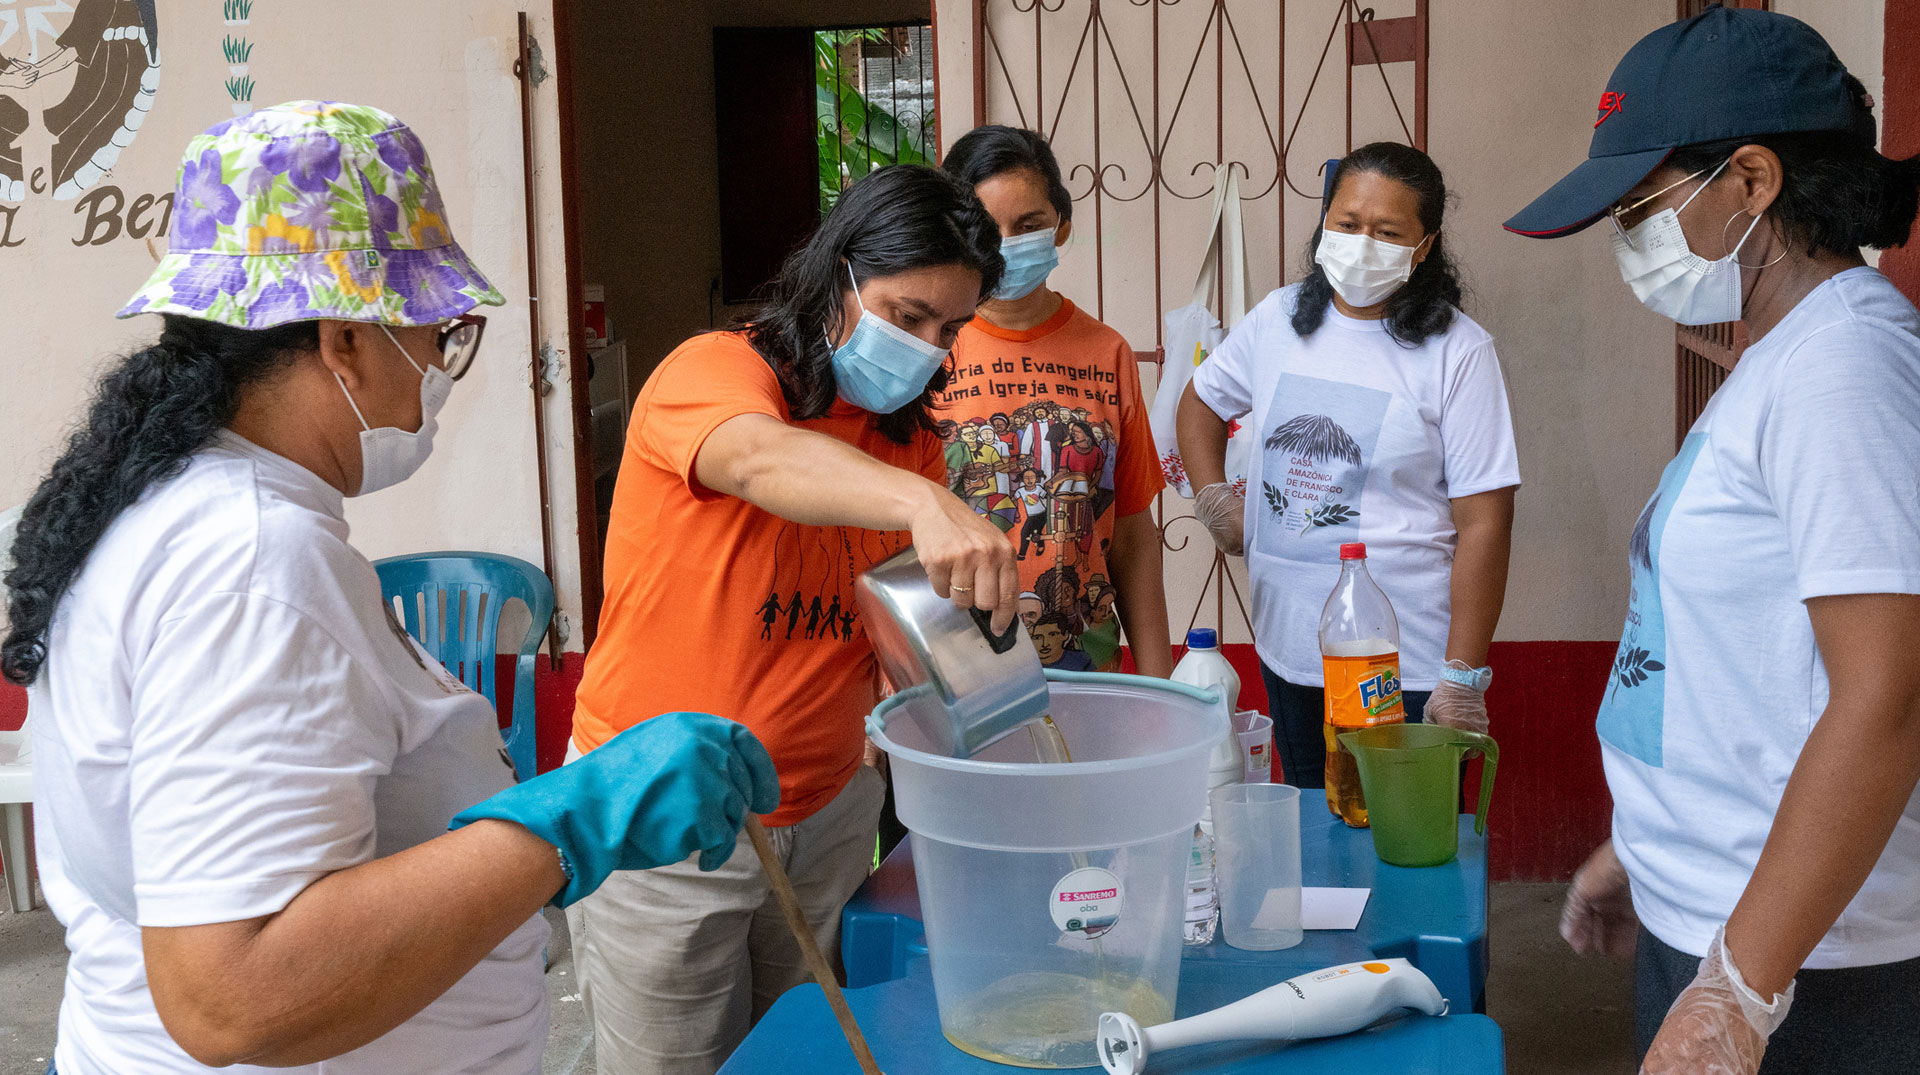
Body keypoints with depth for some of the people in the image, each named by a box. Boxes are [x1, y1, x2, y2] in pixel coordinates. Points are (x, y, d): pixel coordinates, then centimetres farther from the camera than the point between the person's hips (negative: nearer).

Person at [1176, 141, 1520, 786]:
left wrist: (1464, 678, -15)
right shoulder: (1278, 320, 4)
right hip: (1286, 654, 5)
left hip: (1410, 670, -5)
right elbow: (1201, 403, 24)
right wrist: (1213, 497, 7)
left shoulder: (1459, 352, -10)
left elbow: (1484, 523, -13)